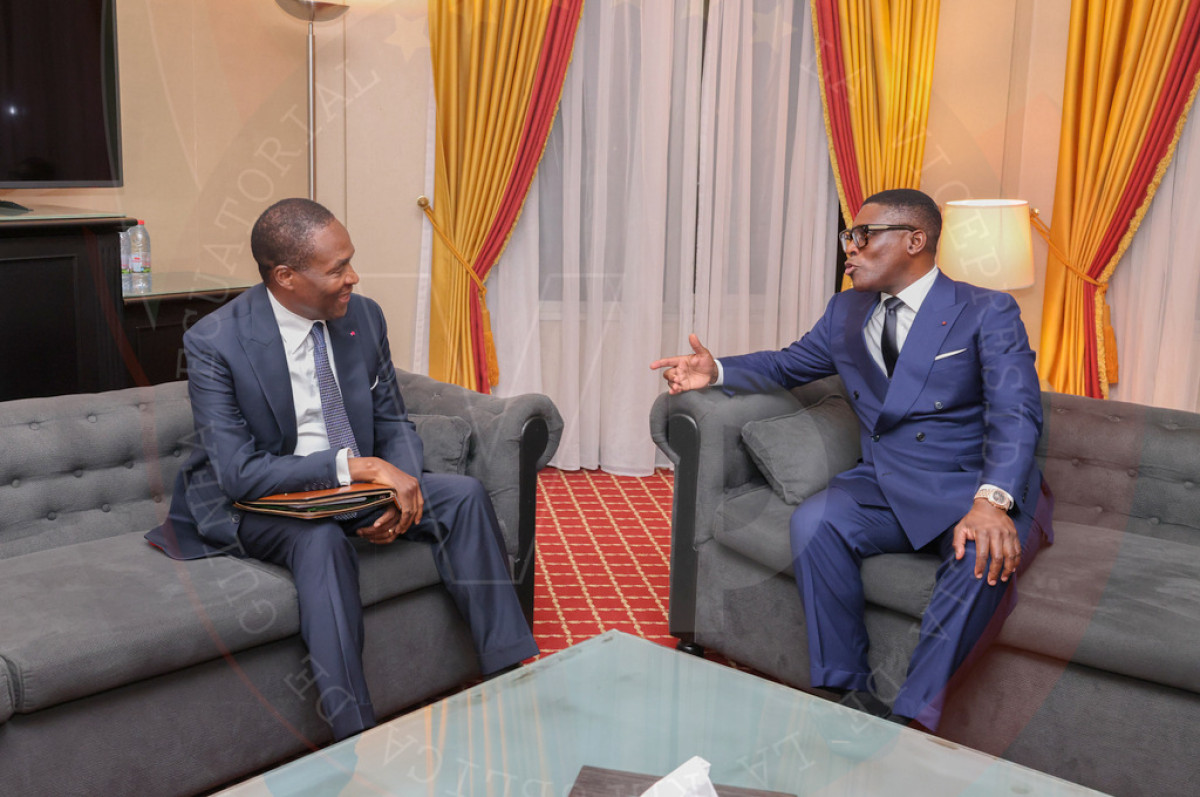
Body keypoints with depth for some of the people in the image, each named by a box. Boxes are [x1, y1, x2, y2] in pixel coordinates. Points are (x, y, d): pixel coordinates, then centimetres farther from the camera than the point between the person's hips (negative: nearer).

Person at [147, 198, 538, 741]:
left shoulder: (363, 317, -2)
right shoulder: (214, 342, -18)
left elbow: (393, 421, 7)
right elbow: (239, 472, -23)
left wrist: (401, 488, -16)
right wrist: (353, 466, -31)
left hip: (359, 482, 6)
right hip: (255, 501, -5)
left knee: (464, 496, -16)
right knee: (320, 537, -37)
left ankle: (510, 674, -15)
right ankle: (356, 741, -36)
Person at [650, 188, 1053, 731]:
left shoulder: (987, 313, -4)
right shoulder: (846, 312, 14)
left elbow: (1015, 413, -17)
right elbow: (788, 365, 26)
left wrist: (992, 501, -36)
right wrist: (717, 372, 4)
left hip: (973, 488, -4)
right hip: (885, 486, 4)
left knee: (985, 555, -37)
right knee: (814, 521, -27)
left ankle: (912, 717, -29)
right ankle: (846, 692, -17)